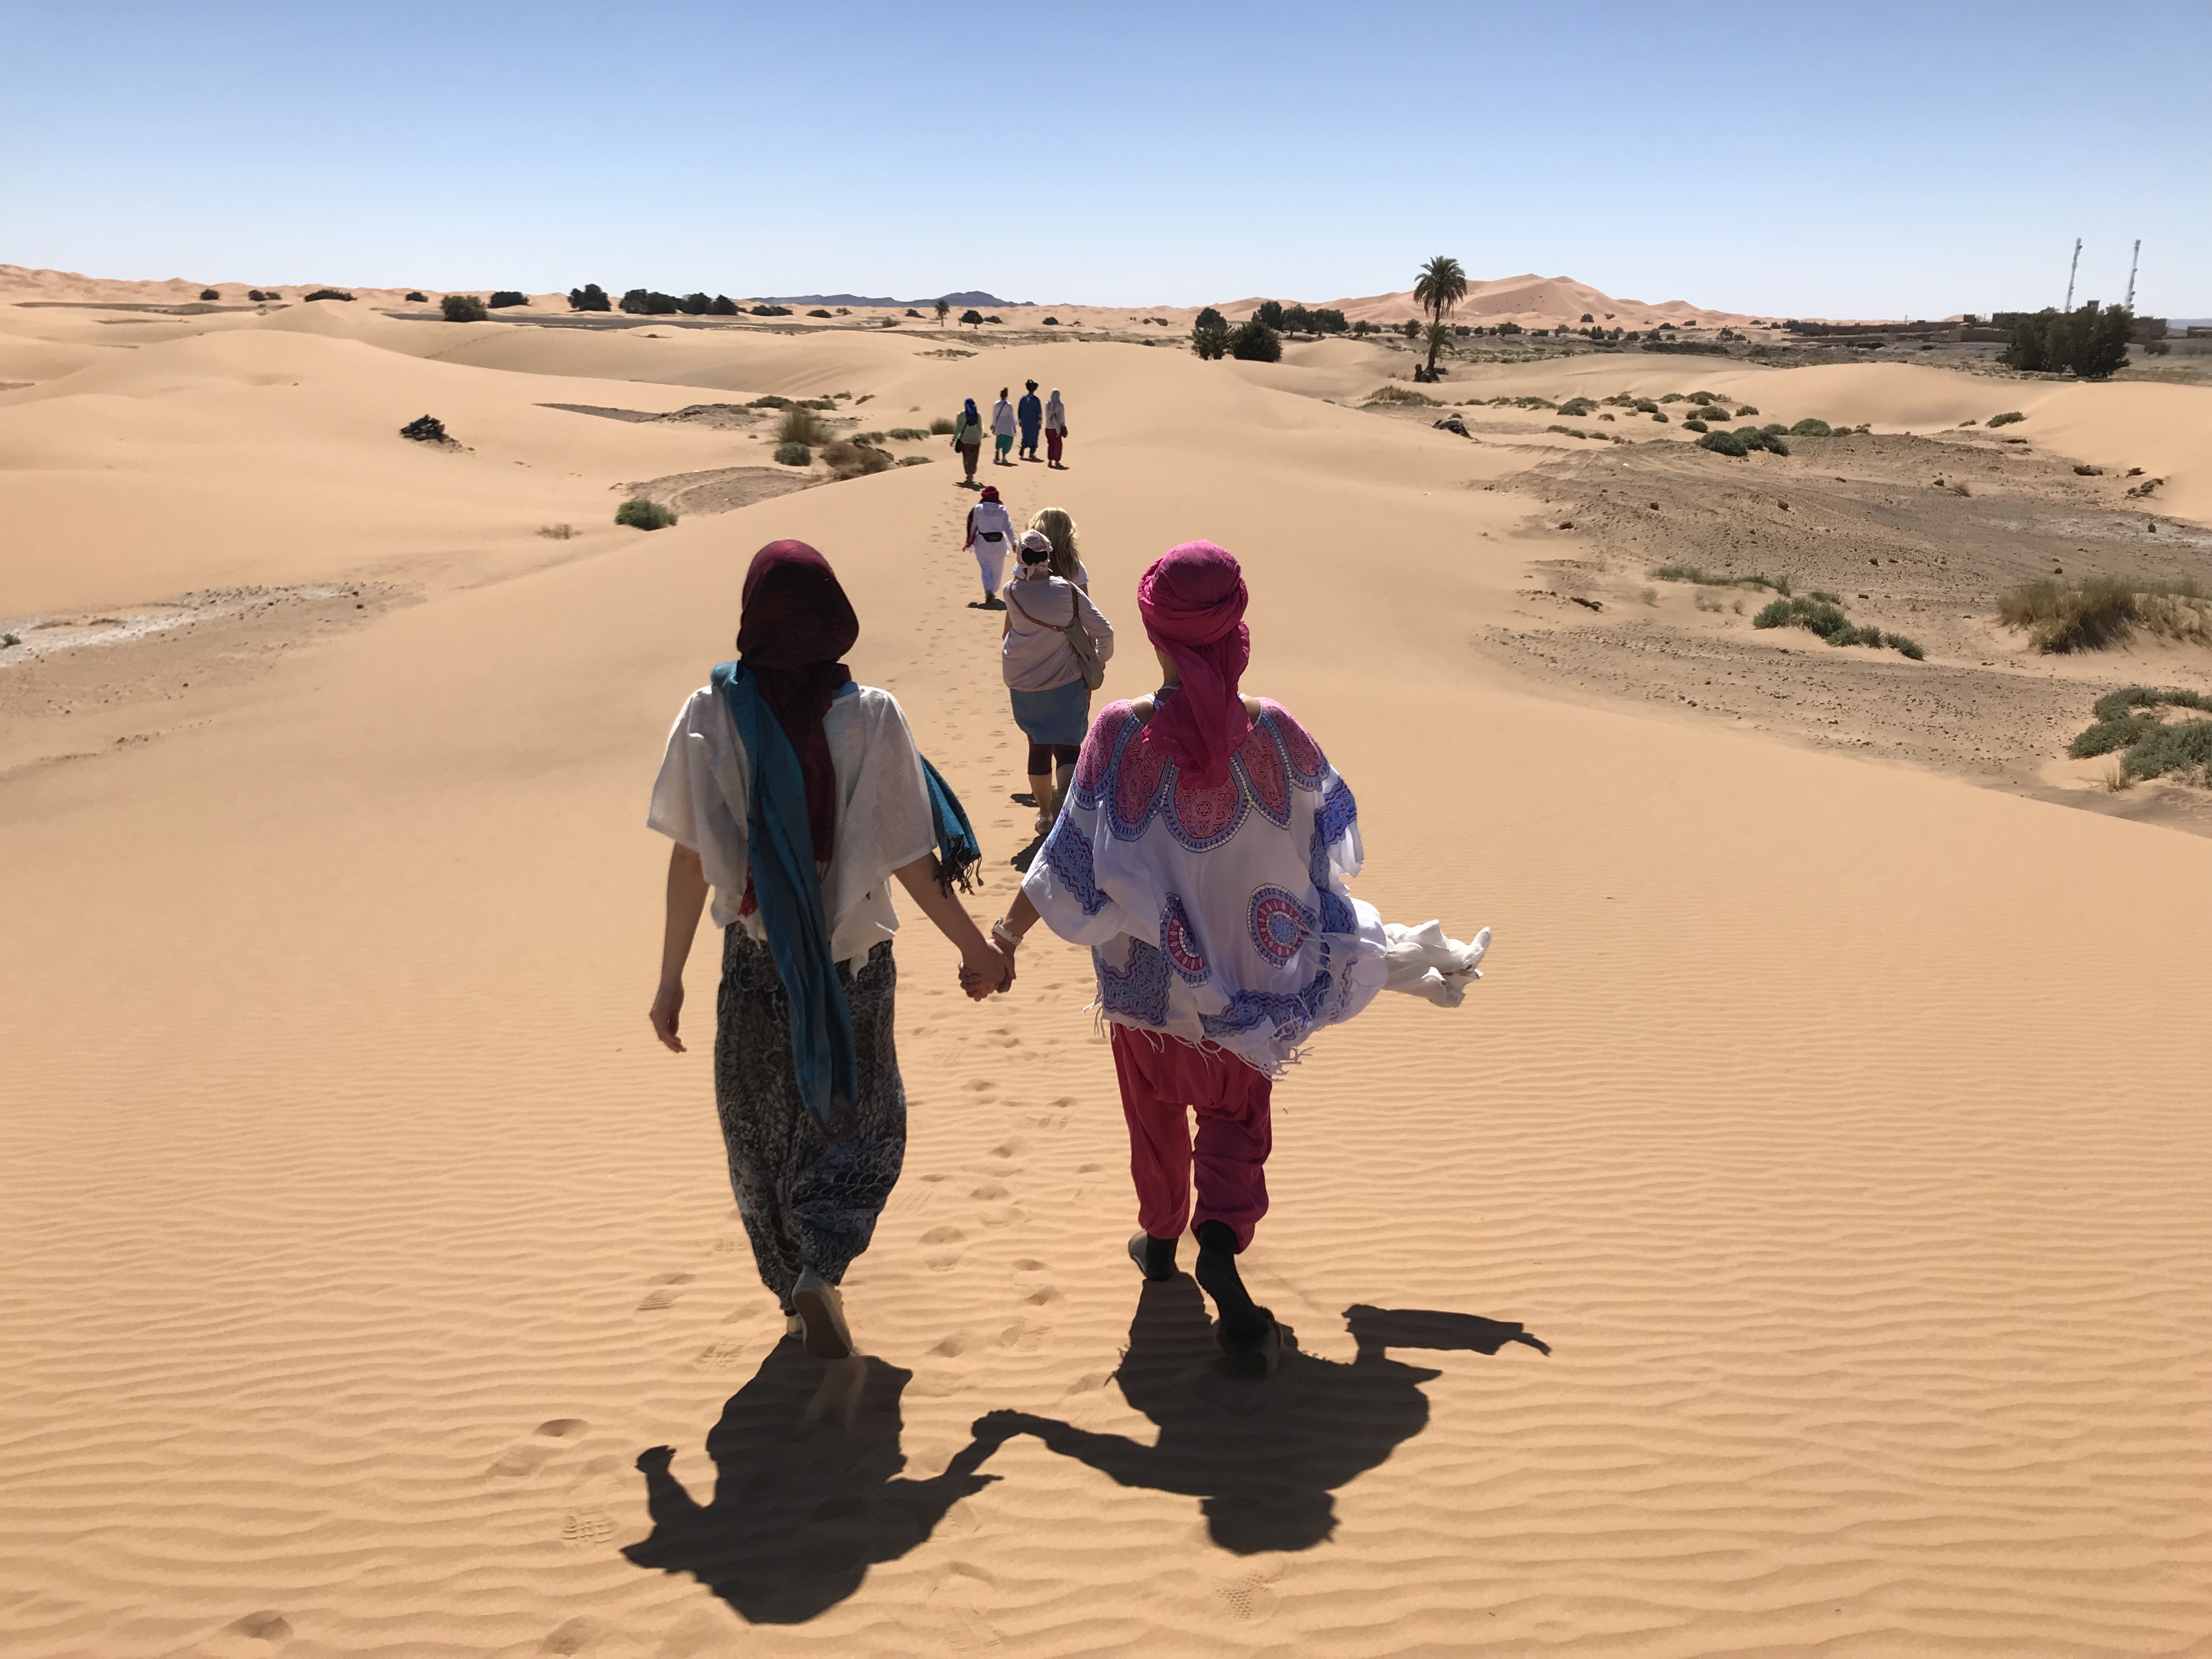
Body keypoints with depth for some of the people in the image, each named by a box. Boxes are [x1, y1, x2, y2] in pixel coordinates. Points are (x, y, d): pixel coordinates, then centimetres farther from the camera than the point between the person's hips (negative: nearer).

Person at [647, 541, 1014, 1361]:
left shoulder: (711, 715, -10)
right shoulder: (870, 716, -13)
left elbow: (690, 858, -8)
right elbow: (911, 859, -9)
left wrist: (671, 978, 2)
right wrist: (977, 950, 4)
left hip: (756, 960, 1)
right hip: (852, 958, -1)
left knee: (764, 1133, 20)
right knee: (858, 1118, 19)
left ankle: (795, 1293, 30)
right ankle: (820, 1271, 0)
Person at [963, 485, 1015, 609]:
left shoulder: (978, 509, -5)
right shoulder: (1002, 509, -3)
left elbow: (973, 526, 2)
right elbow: (1008, 527, -3)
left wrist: (970, 541, 14)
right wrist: (1013, 543, 0)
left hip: (983, 542, -1)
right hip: (999, 542, 1)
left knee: (986, 568, 1)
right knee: (997, 569, 17)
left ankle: (989, 590, -20)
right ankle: (993, 591, 28)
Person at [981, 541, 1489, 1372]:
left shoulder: (1120, 734, -21)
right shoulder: (1273, 731, -15)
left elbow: (1068, 858, -17)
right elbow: (1330, 837, 0)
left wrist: (1006, 934, -5)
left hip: (1147, 976, 0)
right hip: (1247, 970, 1)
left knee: (1155, 1109, 23)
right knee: (1237, 1111, 18)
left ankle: (1161, 1235, 41)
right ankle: (1221, 1239, -3)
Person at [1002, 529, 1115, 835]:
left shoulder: (1012, 592, -8)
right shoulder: (1068, 591, -12)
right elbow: (1104, 632, -10)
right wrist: (1098, 663, 6)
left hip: (1023, 682, 3)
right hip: (1065, 683, -3)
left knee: (1038, 745, 17)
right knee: (1067, 747, 0)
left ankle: (1045, 813, 24)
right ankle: (1064, 796, -29)